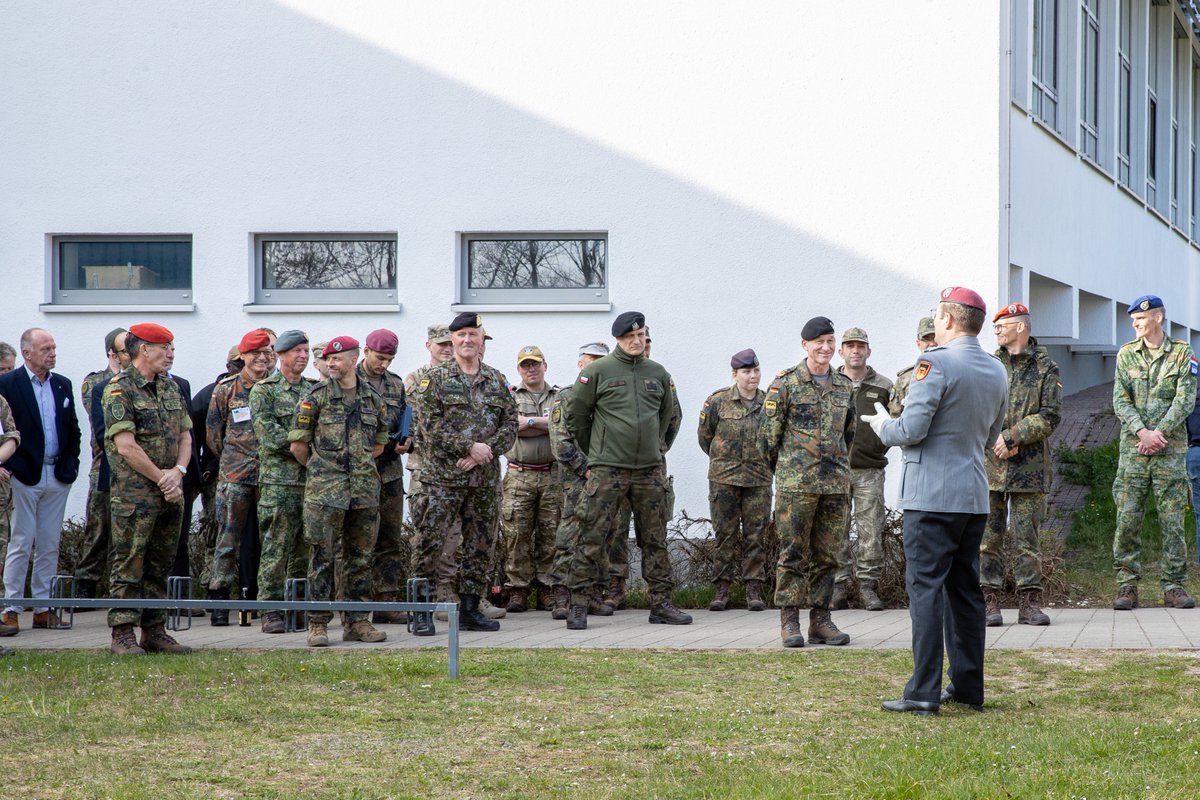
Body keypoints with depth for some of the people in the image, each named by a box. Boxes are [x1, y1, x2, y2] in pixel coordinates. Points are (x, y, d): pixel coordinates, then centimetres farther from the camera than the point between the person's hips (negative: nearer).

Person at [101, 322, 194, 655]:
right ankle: (123, 634, -3)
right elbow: (126, 445, -15)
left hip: (170, 492, 7)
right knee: (128, 565, -5)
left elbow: (185, 436, 14)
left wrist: (178, 471, -4)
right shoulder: (119, 390, -9)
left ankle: (155, 632, 16)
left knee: (159, 565, 10)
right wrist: (160, 477, -11)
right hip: (134, 493, -7)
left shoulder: (171, 388, 15)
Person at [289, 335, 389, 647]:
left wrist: (359, 465, 12)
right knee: (323, 557, -4)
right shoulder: (315, 396, -1)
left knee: (360, 557, 8)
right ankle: (318, 623, -1)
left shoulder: (373, 398, 10)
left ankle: (357, 621, 15)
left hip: (365, 488, 4)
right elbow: (298, 445, 2)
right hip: (326, 492, -4)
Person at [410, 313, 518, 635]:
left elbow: (510, 425, 7)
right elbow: (430, 426, -10)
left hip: (485, 478, 4)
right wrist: (470, 447, -17)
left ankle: (470, 609, 16)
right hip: (443, 477, -4)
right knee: (429, 542, -6)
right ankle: (423, 612, -1)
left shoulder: (497, 380, 12)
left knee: (480, 545, 7)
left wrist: (487, 451, -11)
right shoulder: (435, 379, -1)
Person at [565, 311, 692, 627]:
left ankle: (661, 603, 12)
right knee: (592, 536, -6)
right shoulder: (598, 371, -1)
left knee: (655, 540, 7)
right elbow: (575, 412, 4)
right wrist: (593, 449, 8)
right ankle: (578, 603, -2)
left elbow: (669, 416, 25)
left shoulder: (658, 373, 11)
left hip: (650, 470, 4)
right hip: (607, 469, -4)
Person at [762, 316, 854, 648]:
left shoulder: (844, 385, 12)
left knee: (827, 555, 7)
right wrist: (787, 470, 7)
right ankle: (789, 621, 1)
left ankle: (821, 619, 12)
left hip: (836, 483, 4)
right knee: (793, 553, -3)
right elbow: (769, 433, 0)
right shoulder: (785, 383, -3)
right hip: (796, 484, -4)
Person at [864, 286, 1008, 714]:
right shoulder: (996, 371, 11)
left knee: (926, 588, -6)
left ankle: (924, 692, -9)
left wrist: (882, 424, 3)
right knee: (965, 590, 13)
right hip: (974, 497, 7)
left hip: (932, 495, -7)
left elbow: (911, 430, -16)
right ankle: (967, 687, 16)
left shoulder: (935, 363, -14)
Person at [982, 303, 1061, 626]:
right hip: (990, 464, 2)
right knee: (989, 536, 1)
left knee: (1028, 538, 2)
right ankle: (989, 602, 5)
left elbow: (1050, 416, -5)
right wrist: (998, 442, -10)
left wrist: (1012, 437, -13)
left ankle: (1029, 602, 7)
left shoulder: (1046, 368, 3)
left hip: (1030, 466, -2)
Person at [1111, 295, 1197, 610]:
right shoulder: (1126, 354, 9)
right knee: (1127, 519, -3)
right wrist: (1142, 432, -13)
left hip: (1171, 450, -1)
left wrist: (1159, 434, -15)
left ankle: (1173, 586, 5)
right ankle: (1127, 585, 3)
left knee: (1172, 519, 0)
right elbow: (1120, 400, 2)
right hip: (1132, 450, 1)